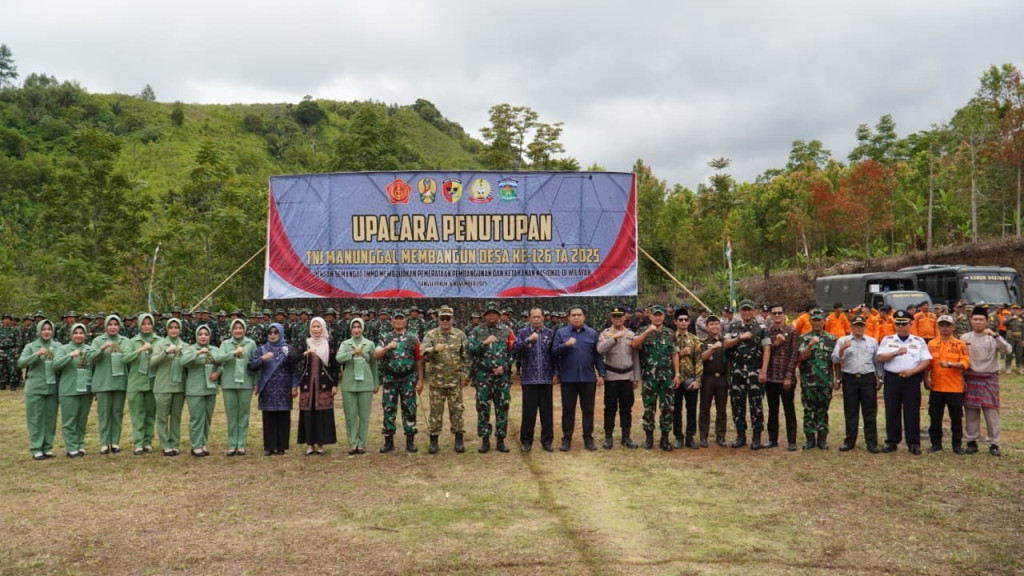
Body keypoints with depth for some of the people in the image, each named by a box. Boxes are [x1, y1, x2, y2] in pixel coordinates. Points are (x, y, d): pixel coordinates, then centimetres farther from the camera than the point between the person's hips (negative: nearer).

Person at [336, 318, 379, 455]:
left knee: (364, 415, 2)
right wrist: (353, 352, -25)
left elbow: (374, 364, 10)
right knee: (350, 415, 3)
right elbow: (338, 358, -11)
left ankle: (361, 443, 11)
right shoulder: (345, 344, 7)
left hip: (365, 383, 0)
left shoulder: (370, 344, 6)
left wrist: (376, 383, 10)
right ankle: (352, 443, 11)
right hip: (349, 383, 0)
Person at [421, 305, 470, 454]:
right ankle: (433, 441, 13)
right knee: (435, 411, 5)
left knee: (457, 410, 5)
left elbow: (466, 357, 6)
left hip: (455, 380, 1)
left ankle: (459, 439, 15)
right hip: (436, 380, -1)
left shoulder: (460, 335, 4)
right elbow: (423, 352, -14)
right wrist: (434, 349, -33)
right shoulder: (431, 334, 0)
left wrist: (465, 376, 1)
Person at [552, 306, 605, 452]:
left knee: (588, 409, 7)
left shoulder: (592, 333, 7)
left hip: (588, 378, 1)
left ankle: (588, 438, 17)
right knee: (568, 410, 6)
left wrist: (601, 374, 2)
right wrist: (565, 345, -20)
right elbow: (554, 352, -3)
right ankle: (566, 439, 14)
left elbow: (597, 355, 7)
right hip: (568, 378, -1)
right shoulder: (561, 333, 3)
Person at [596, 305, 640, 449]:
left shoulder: (631, 334, 7)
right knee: (610, 408, 2)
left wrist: (636, 378, 6)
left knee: (626, 408, 8)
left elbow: (635, 357, 9)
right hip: (611, 376, -2)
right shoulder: (605, 333, -1)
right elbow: (600, 349, -20)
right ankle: (608, 438, 9)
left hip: (627, 376, 3)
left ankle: (626, 436, 17)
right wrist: (614, 338, -28)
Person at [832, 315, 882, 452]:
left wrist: (879, 378, 9)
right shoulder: (842, 341, 4)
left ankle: (871, 442, 7)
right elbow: (835, 360, -4)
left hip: (868, 378, 1)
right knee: (850, 412, 5)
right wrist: (842, 349, -20)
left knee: (870, 412, 2)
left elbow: (877, 361, 13)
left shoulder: (873, 342, 9)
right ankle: (849, 441, 12)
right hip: (849, 379, -1)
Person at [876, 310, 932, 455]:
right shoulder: (887, 340, 7)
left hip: (912, 379, -1)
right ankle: (891, 442, 13)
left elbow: (927, 361, 0)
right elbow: (880, 357, -4)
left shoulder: (919, 341, 6)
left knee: (912, 412, 1)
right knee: (891, 411, 4)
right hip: (892, 378, 1)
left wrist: (912, 371, -14)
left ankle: (914, 443, 9)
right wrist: (896, 353, -18)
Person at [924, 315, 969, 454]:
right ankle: (936, 443, 17)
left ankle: (957, 444, 16)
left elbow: (965, 363, -8)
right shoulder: (931, 344, 7)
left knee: (956, 417, 5)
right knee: (935, 417, 7)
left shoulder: (960, 344, 1)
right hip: (936, 387, 2)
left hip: (955, 387, -2)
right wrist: (926, 379, -3)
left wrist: (950, 364, -24)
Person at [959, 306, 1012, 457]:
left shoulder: (993, 338, 0)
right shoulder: (964, 338, 4)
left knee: (991, 411, -2)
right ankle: (971, 441, 13)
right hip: (971, 378, 2)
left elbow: (1007, 350, -18)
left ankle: (993, 443, 4)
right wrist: (962, 379, 2)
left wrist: (995, 335, -28)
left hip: (989, 378, -1)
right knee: (971, 411, 5)